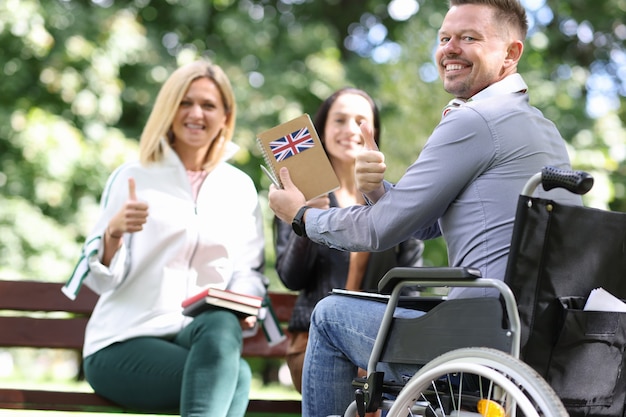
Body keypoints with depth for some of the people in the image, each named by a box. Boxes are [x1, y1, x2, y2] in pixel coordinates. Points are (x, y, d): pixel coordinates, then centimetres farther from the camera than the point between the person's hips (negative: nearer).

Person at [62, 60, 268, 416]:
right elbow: (103, 279, 0)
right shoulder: (134, 178, 4)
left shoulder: (240, 187, 14)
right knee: (235, 376, -32)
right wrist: (113, 233, -21)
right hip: (123, 343, -3)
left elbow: (250, 270, 14)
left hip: (201, 336, 3)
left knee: (222, 324, -36)